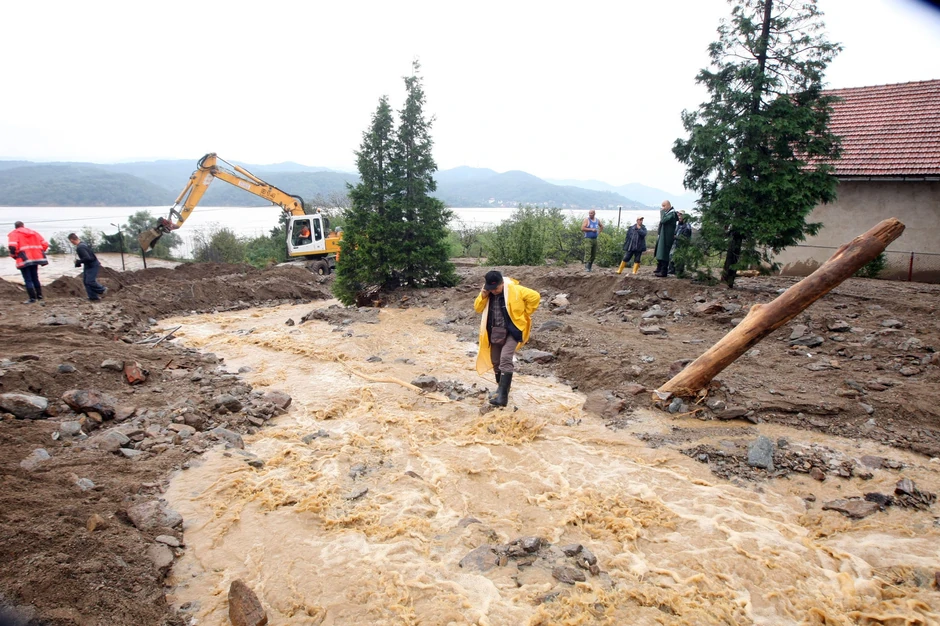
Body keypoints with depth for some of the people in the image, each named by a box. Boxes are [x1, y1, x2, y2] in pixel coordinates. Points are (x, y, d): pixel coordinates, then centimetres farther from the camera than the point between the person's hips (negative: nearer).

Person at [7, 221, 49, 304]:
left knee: (28, 280, -1)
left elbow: (12, 246, -15)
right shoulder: (33, 232, 17)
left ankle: (33, 299, -2)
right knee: (35, 278, 16)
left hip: (24, 260, -5)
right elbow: (45, 244, 10)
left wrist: (14, 255, 1)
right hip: (36, 258, 5)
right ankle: (40, 297, 17)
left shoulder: (14, 233, 2)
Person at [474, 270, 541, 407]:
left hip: (511, 331, -6)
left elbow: (535, 296, -13)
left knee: (505, 359, -20)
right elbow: (477, 308, 4)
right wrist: (483, 296, -14)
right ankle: (501, 388, 32)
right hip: (495, 332, 6)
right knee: (495, 361, 12)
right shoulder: (488, 294, 2)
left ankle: (503, 396, -22)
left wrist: (525, 313, -7)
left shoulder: (514, 290, -15)